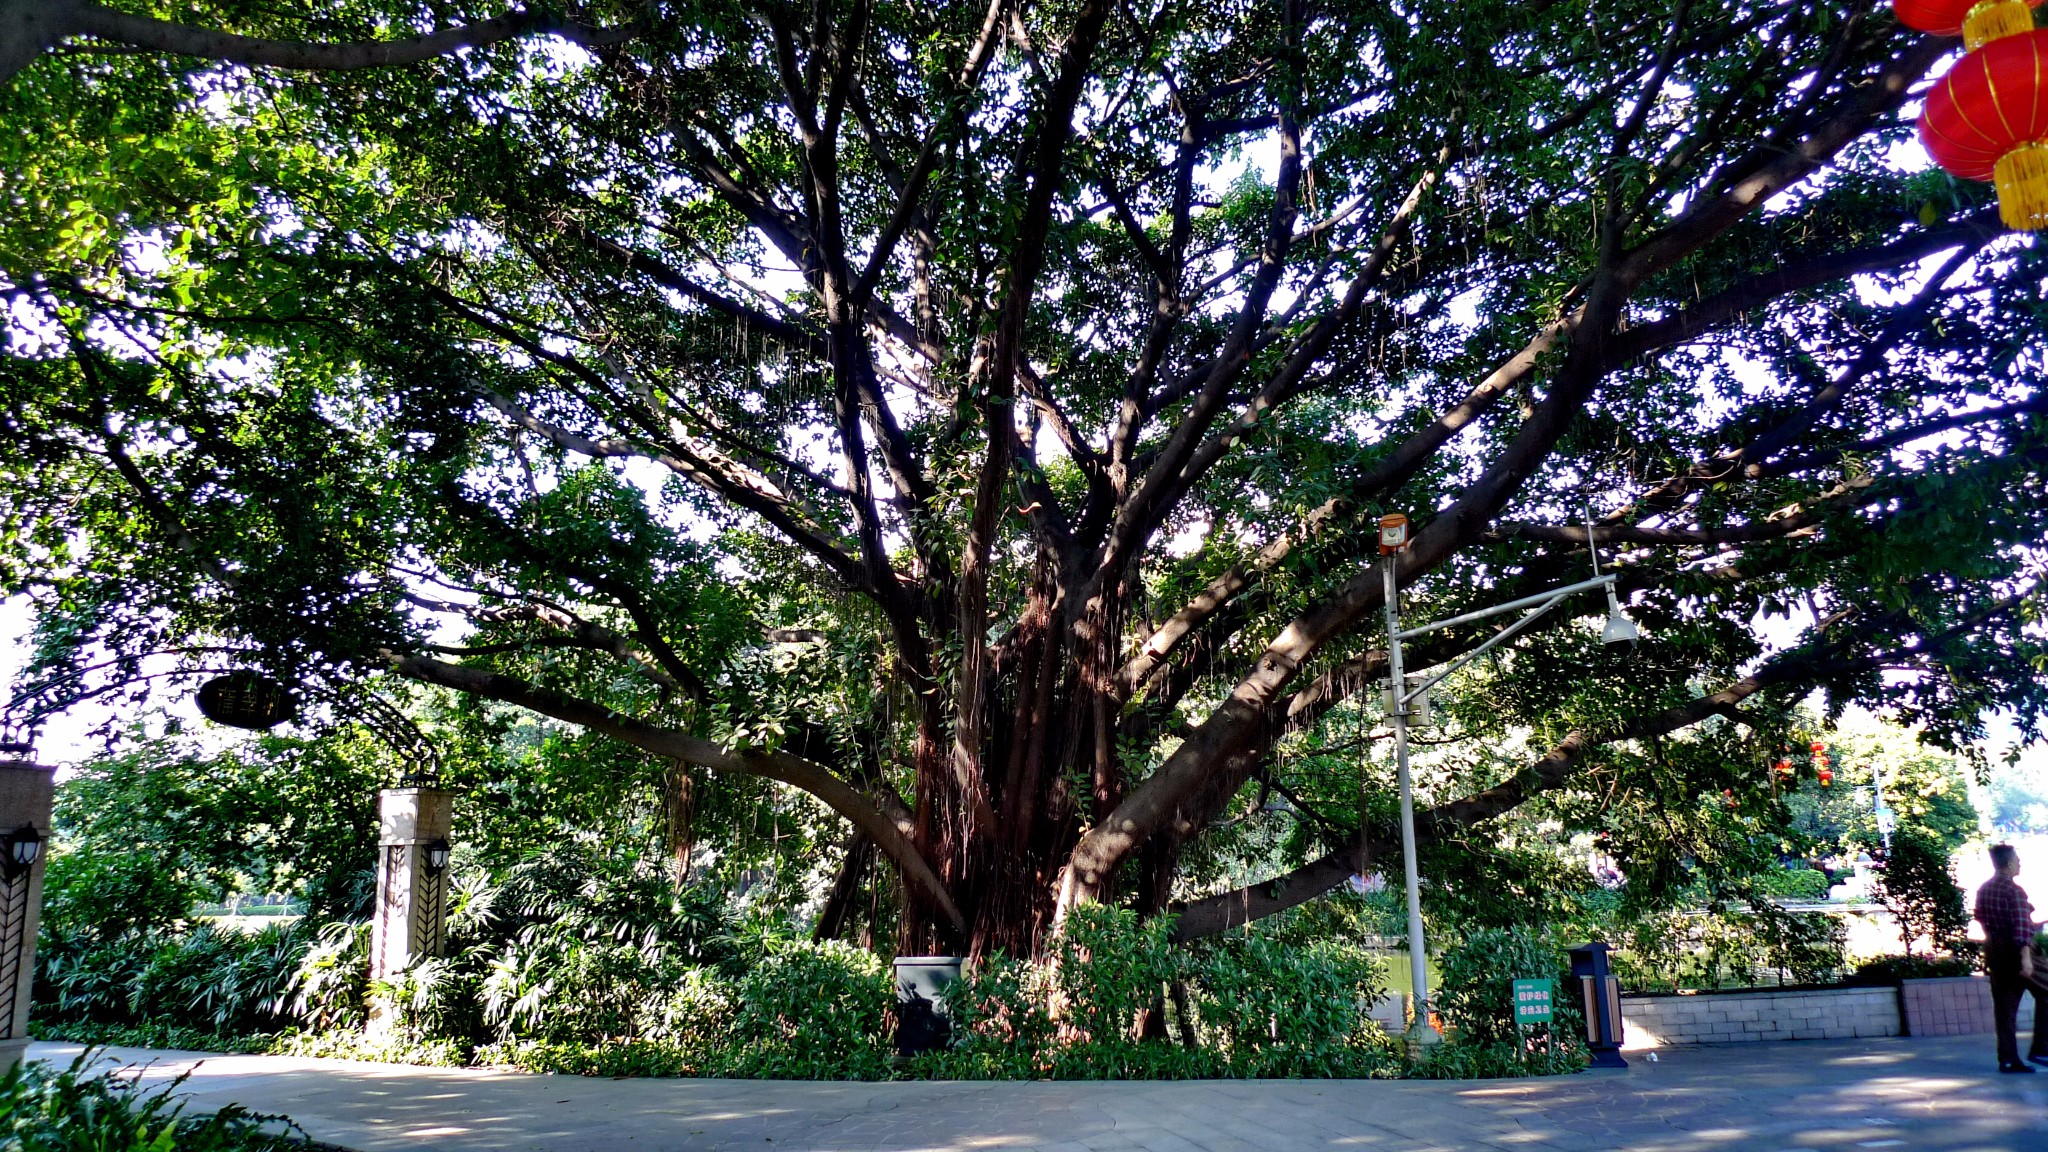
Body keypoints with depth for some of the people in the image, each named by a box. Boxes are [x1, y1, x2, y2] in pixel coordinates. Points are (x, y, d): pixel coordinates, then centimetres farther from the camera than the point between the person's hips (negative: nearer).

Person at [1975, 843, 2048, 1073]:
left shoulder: (1983, 890, 11)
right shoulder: (2014, 891, -13)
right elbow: (2022, 925, -20)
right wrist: (2026, 957, -24)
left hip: (1993, 950, 7)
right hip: (2015, 951, -7)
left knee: (2004, 1006, 7)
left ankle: (2008, 1059, 5)